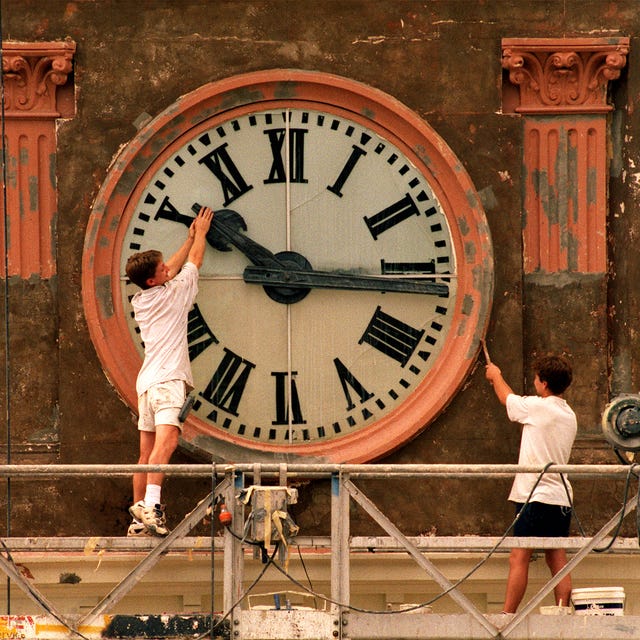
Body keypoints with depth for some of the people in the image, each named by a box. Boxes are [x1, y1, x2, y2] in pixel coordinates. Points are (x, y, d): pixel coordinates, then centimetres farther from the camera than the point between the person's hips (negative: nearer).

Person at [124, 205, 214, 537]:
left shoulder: (139, 301, 17)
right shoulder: (173, 294, 0)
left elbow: (173, 268, 35)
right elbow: (195, 260, 17)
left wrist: (190, 237, 43)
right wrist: (200, 233, 34)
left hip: (146, 381, 8)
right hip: (169, 378, -8)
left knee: (147, 452, 7)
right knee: (166, 440, -23)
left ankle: (139, 520, 5)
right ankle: (150, 504, -41)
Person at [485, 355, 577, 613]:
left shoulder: (537, 407, -8)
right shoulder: (569, 415, 12)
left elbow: (507, 398, 11)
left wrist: (495, 376, 32)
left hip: (535, 495, -7)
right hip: (562, 496, 7)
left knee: (519, 559, -8)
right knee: (557, 559, 8)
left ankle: (506, 616, -10)